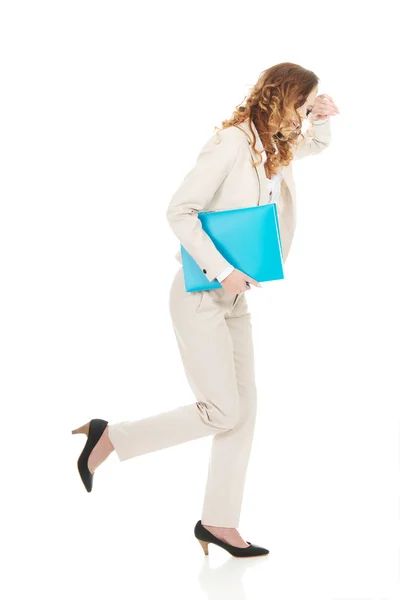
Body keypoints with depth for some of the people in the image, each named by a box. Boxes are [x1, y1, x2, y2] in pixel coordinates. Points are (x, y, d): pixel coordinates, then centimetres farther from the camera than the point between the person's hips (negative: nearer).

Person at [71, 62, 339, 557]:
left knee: (244, 409, 6)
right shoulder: (232, 142, -15)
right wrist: (222, 270, -24)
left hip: (233, 297, 9)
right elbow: (179, 210, -20)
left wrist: (322, 119, 9)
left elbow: (315, 144, 32)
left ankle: (218, 522, 15)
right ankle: (109, 437, 5)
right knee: (222, 411, -10)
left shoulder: (277, 149, 10)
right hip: (201, 293, -9)